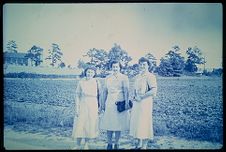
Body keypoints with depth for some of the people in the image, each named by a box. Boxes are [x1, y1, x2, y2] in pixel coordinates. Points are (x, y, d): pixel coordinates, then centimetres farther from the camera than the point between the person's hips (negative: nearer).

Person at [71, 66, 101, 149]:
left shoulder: (96, 82, 1)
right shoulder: (81, 82, -1)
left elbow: (99, 95, 5)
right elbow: (77, 95, 1)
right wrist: (77, 108, -4)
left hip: (93, 106, 1)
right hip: (82, 105, 0)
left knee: (90, 125, 4)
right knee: (79, 124, -2)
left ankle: (86, 144, 16)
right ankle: (78, 145, 8)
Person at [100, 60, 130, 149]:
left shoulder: (124, 78, 0)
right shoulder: (108, 78, 12)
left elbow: (126, 91, -7)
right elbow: (105, 91, 16)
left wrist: (126, 102, -17)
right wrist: (103, 103, 13)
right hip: (109, 102, 3)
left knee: (118, 123, 0)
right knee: (109, 123, 2)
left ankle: (116, 144, 10)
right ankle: (109, 143, 11)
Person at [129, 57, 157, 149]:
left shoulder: (150, 76, -10)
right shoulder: (137, 77, 14)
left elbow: (154, 91, -20)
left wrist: (141, 97, -16)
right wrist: (135, 97, 2)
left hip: (145, 103, -7)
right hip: (136, 103, 8)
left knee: (144, 123, -3)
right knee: (136, 122, 11)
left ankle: (144, 146, 6)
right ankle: (138, 144, 23)